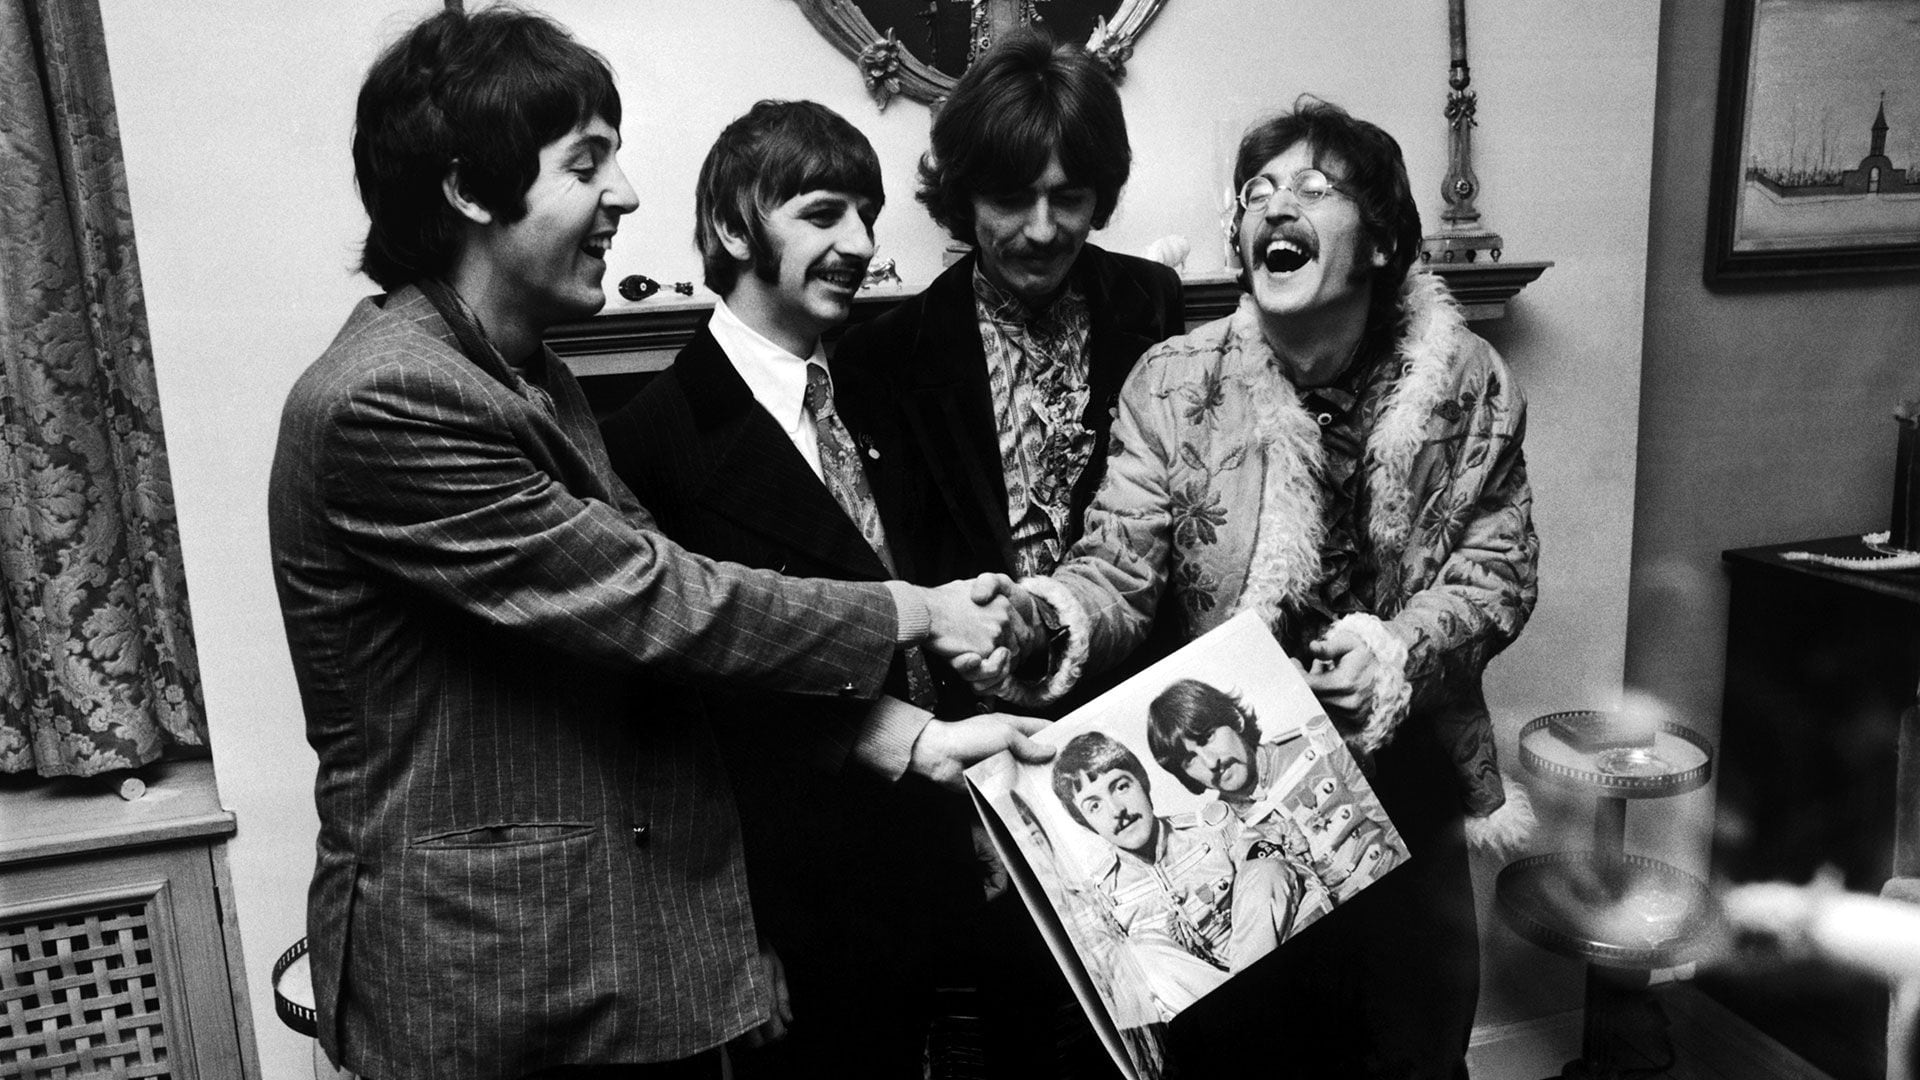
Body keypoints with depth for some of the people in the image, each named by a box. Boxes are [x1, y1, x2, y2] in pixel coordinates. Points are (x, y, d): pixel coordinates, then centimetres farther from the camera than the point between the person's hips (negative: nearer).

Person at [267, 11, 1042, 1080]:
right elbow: (647, 601, -21)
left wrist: (895, 729, 1)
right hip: (491, 986, -8)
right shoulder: (386, 400, -20)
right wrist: (914, 613, -11)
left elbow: (660, 589, 8)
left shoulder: (531, 377, 10)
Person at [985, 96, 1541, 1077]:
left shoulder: (1465, 382, -5)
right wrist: (1049, 615, -36)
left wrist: (1405, 646, -21)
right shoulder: (1172, 385, -9)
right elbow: (1120, 568, -14)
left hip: (1405, 786, 2)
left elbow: (1500, 568, -2)